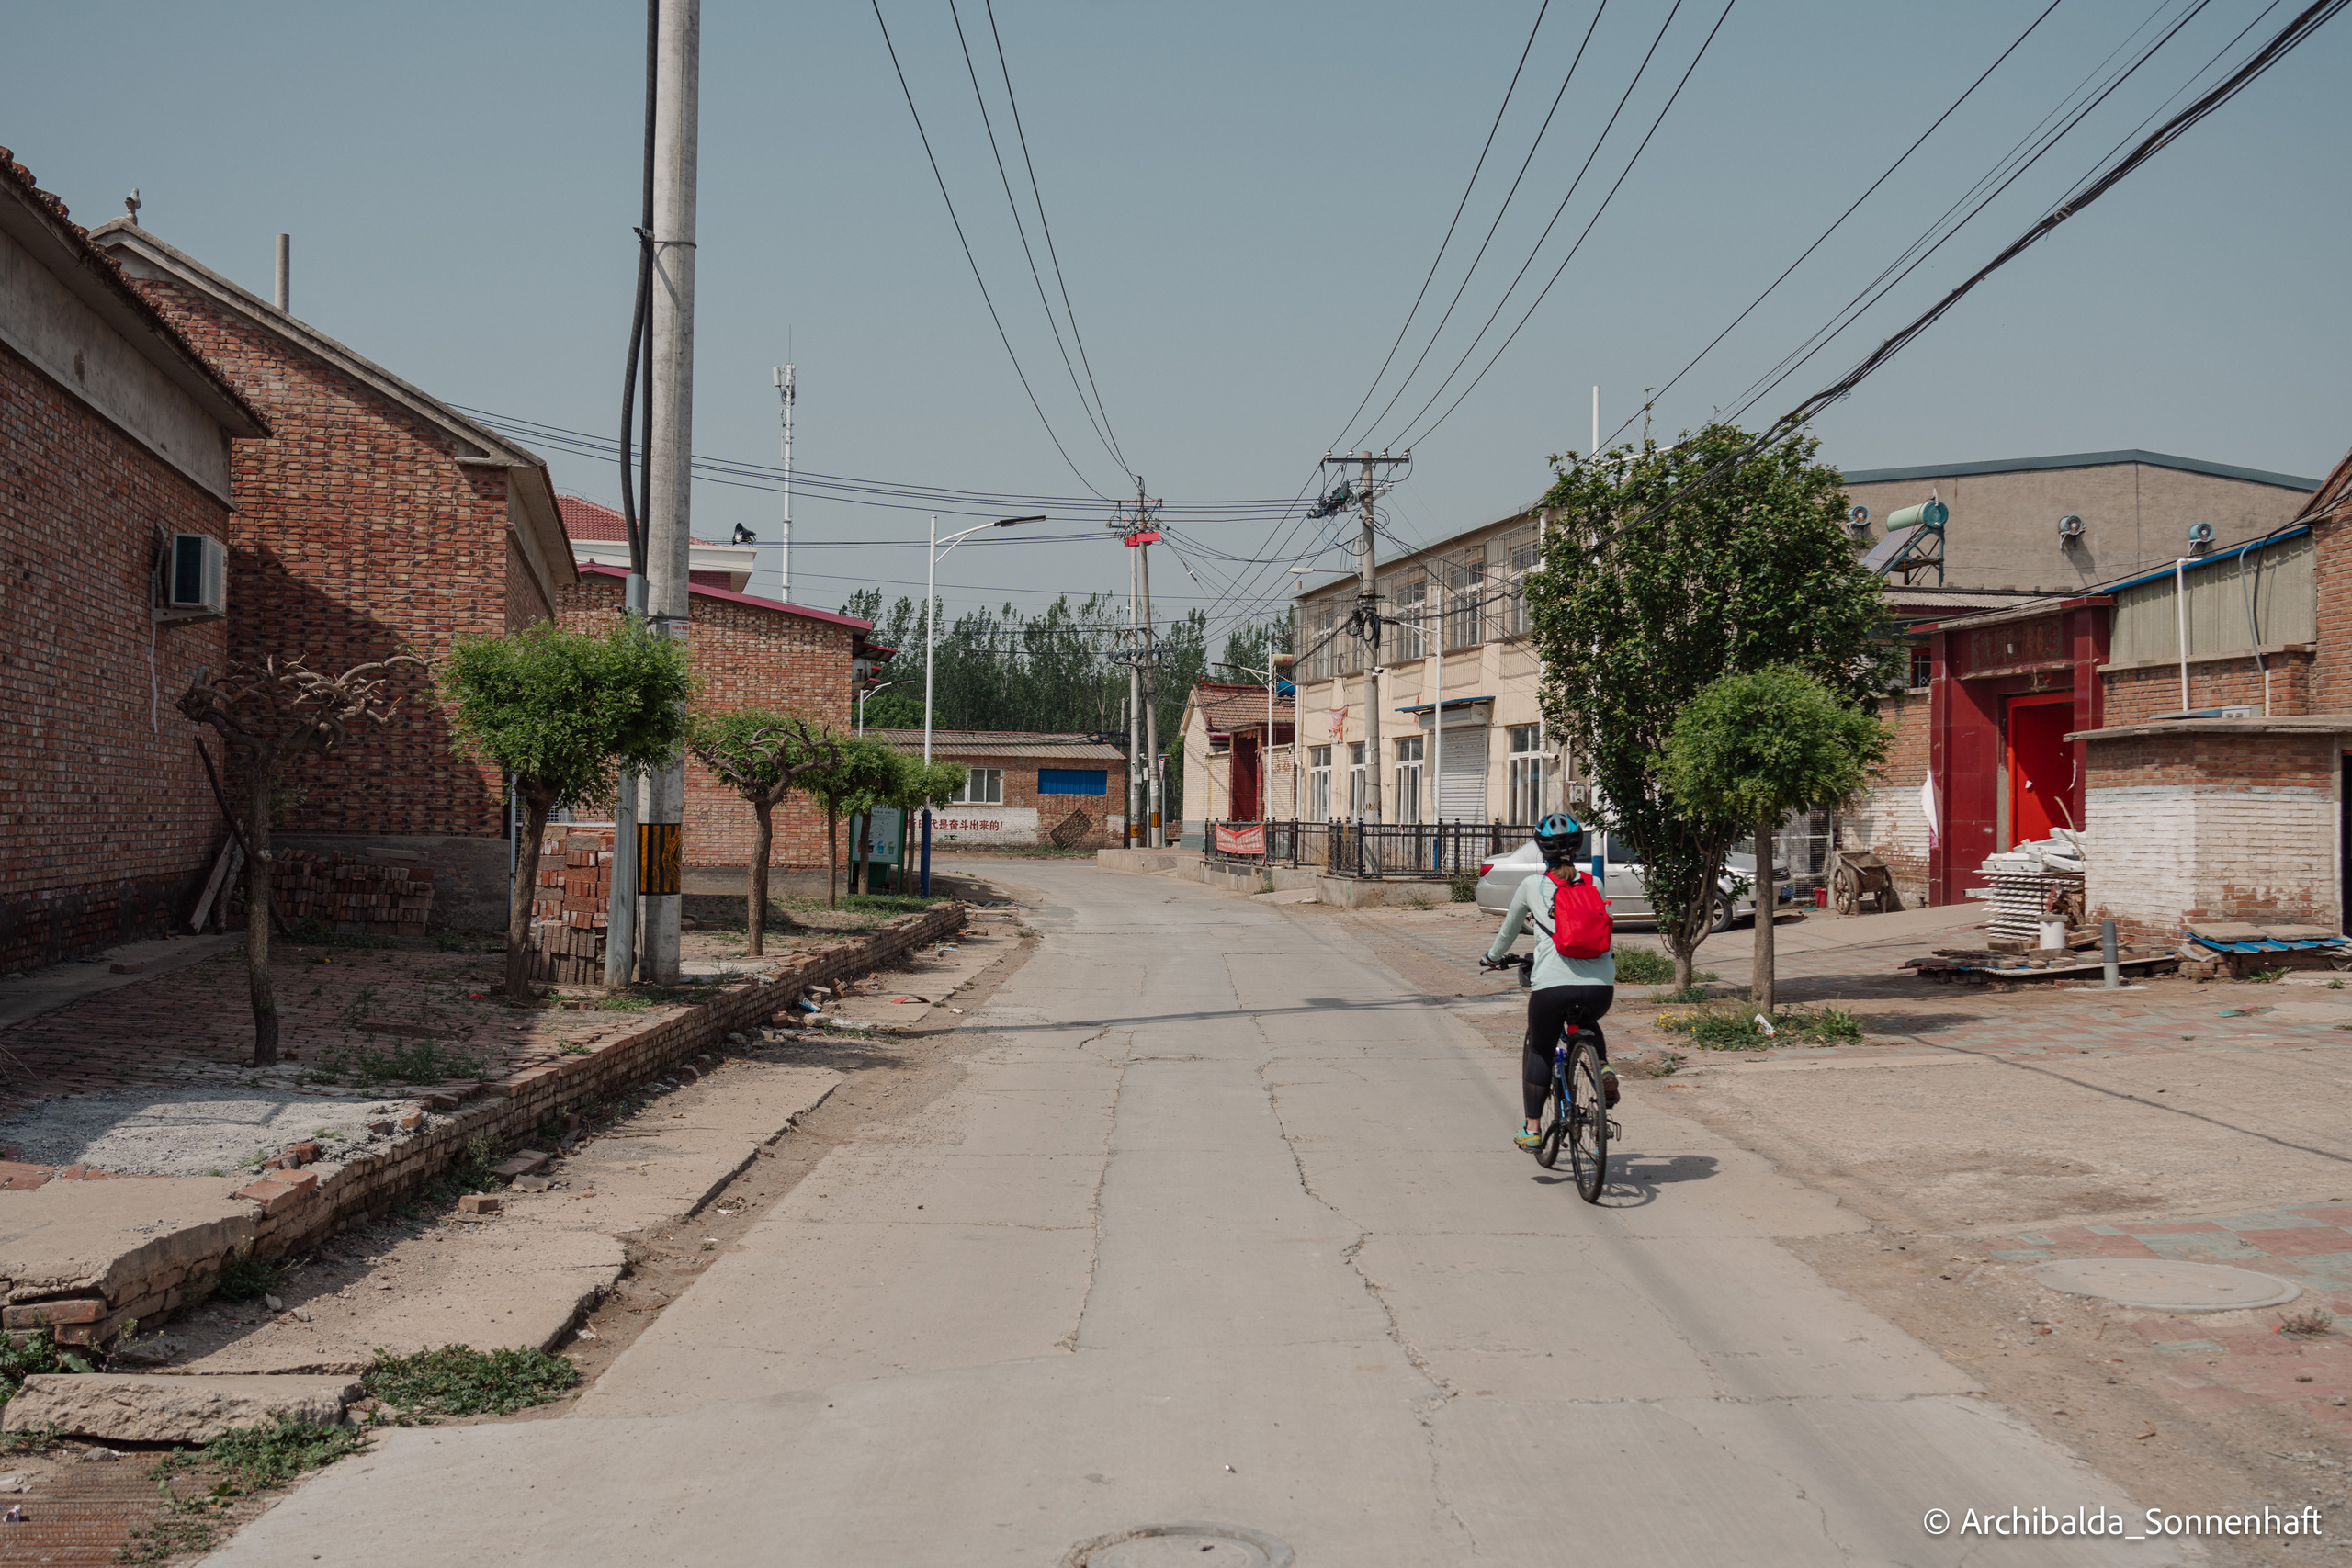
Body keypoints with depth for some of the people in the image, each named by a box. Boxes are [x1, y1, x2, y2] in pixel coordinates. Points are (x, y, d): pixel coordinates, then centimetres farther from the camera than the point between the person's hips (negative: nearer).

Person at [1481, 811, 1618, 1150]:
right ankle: (1603, 1068, 8)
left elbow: (1509, 929, 23)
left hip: (1552, 985, -2)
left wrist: (1493, 956, 42)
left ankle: (1532, 1129, 18)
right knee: (1586, 1024, 35)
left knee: (1540, 1052, 18)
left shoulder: (1533, 885, 8)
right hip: (1601, 985, 2)